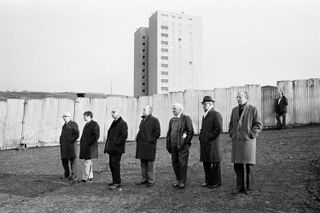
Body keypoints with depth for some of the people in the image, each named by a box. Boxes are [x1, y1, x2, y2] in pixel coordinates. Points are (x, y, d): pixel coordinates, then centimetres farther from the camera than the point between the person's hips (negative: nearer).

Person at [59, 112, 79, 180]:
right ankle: (66, 173, 21)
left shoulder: (74, 124, -5)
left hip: (71, 145, -7)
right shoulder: (64, 125, 17)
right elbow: (62, 136, 21)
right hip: (64, 146, 7)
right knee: (64, 160, 7)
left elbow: (76, 135, -13)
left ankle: (73, 175, 5)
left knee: (72, 160, -3)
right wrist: (61, 145, 11)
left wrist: (70, 141, -17)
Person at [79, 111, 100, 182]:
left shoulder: (94, 124, -10)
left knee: (87, 162, -8)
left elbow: (96, 135, -16)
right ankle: (90, 176, 21)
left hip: (90, 146, -9)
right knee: (88, 162, 13)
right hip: (85, 146, 9)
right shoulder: (87, 124, 17)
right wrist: (82, 143, 13)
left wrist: (89, 143, -17)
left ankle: (85, 178, -4)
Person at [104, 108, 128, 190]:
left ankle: (117, 182, 3)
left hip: (117, 148, -9)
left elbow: (124, 136, -18)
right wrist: (108, 146, 12)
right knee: (111, 164, 13)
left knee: (115, 164, -6)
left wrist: (115, 143, -19)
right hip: (112, 148, 9)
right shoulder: (114, 123, 17)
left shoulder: (122, 123, -10)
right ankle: (115, 181, 24)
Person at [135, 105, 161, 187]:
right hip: (141, 145, 8)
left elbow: (157, 133, -9)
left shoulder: (154, 120, -6)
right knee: (143, 163, 12)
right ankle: (144, 179, 23)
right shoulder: (143, 120, 17)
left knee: (150, 163, -1)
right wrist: (138, 138, 12)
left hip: (149, 145, -7)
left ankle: (151, 180, 9)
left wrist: (151, 140, -14)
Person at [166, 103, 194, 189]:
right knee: (175, 163, 10)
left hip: (182, 146, -6)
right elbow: (169, 133, 16)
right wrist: (168, 145, 9)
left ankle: (182, 181, 10)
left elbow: (190, 131, -8)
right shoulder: (172, 120, 15)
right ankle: (178, 180, 23)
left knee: (182, 163, -1)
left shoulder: (186, 118, -3)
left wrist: (185, 143, -10)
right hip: (173, 146, 6)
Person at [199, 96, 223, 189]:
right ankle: (208, 180, 26)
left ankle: (216, 182, 13)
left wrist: (208, 137, -16)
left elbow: (218, 129, -17)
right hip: (204, 144, 9)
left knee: (215, 164, 2)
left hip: (212, 144, -9)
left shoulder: (216, 115, -10)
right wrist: (201, 137, 10)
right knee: (206, 163, 14)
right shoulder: (204, 116, 18)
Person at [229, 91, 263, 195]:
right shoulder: (234, 110, 12)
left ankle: (248, 187, 16)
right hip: (236, 141, 5)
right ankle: (240, 186, 20)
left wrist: (250, 134, -10)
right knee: (237, 165, 8)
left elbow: (258, 125, -5)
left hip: (247, 141, -5)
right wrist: (232, 134, 10)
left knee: (248, 165, 3)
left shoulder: (253, 109, -4)